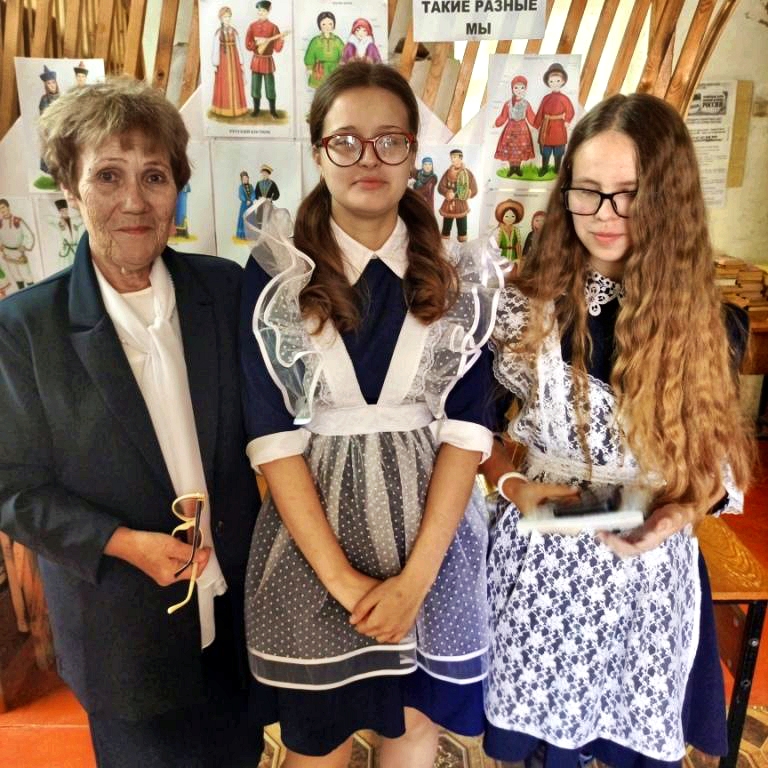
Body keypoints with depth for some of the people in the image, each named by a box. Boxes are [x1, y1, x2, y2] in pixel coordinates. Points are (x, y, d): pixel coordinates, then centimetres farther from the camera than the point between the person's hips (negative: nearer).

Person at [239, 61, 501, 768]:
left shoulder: (459, 279, -2)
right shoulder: (274, 277, -6)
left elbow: (466, 430, -7)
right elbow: (273, 436, -10)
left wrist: (416, 577, -14)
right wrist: (343, 578, -13)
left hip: (431, 535, 2)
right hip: (313, 538, -1)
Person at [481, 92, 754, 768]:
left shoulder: (709, 322, -6)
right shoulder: (522, 308, -8)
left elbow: (722, 459, 3)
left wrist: (680, 514, -15)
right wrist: (515, 488, -16)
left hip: (650, 566, 1)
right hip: (542, 557, 0)